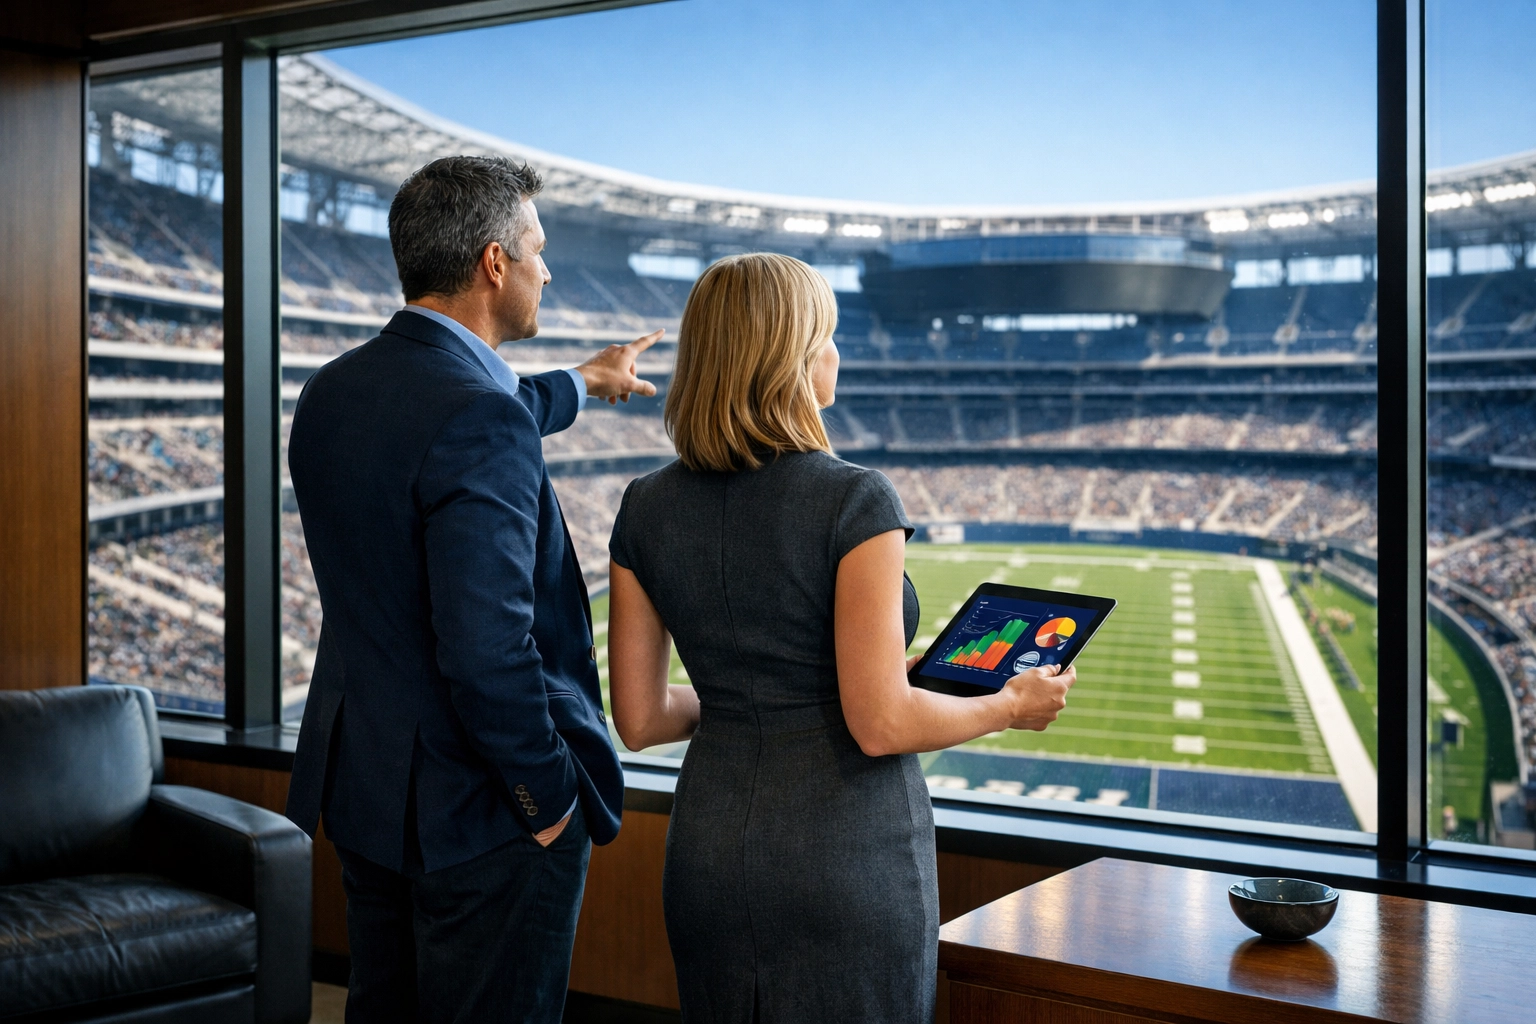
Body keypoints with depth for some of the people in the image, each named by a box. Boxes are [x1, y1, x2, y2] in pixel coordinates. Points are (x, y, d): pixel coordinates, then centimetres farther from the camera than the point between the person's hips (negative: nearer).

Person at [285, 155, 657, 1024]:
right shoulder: (479, 414, -24)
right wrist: (552, 800, -15)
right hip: (479, 808, -9)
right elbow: (487, 650, -30)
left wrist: (581, 384, 41)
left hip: (362, 788, 9)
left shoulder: (333, 391, 4)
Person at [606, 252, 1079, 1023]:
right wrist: (1010, 707, -1)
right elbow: (881, 723, -18)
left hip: (709, 846, 5)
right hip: (846, 857, -5)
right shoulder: (854, 502, -16)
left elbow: (639, 719, 3)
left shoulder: (646, 510, -1)